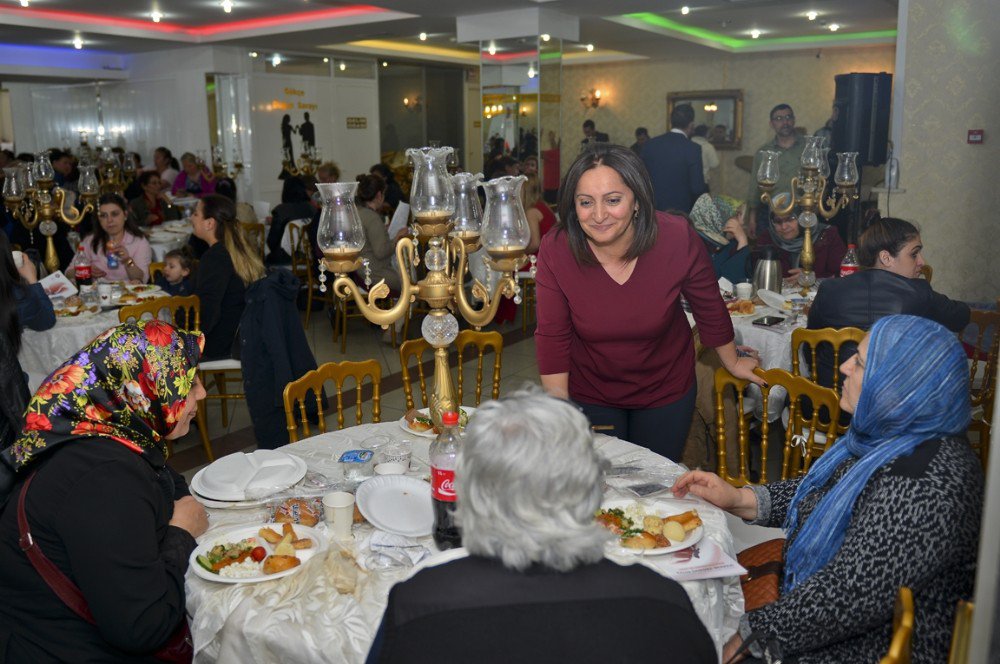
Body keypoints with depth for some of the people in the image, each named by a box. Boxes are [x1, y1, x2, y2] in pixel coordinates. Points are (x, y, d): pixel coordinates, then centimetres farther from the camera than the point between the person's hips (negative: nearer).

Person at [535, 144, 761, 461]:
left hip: (666, 390, 1)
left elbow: (709, 307, -6)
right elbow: (553, 337, -15)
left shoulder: (677, 238, -24)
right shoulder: (555, 250, -24)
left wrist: (731, 362, 9)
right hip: (589, 393, 0)